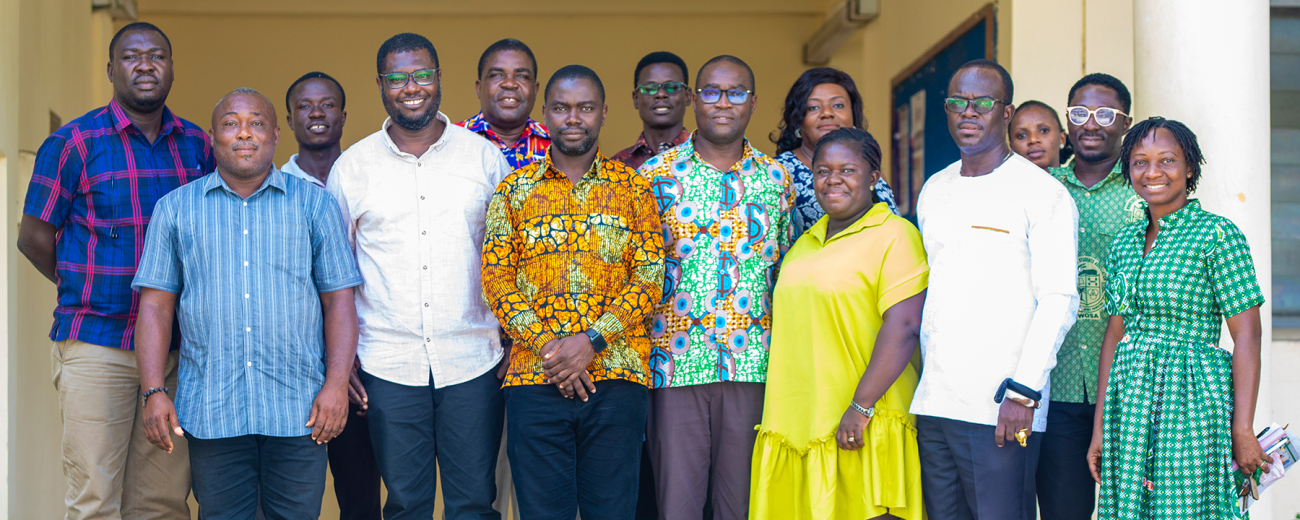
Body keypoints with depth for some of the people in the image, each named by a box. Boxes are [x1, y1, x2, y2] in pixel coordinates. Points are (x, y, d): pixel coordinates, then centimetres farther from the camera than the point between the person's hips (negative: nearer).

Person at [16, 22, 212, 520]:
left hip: (177, 348, 4)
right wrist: (87, 290, 9)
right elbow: (33, 239, 2)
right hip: (96, 345, -4)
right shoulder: (73, 143, -3)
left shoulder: (197, 145, 10)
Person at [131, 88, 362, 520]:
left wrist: (336, 385, -6)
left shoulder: (314, 203, 8)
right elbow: (156, 306, 7)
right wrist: (153, 391, -3)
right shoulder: (175, 208, 10)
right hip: (210, 410, 1)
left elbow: (339, 300, 5)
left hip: (297, 409, 0)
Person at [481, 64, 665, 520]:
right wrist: (547, 346, -11)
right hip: (534, 380, 0)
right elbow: (496, 278, 3)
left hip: (616, 378, 0)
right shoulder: (513, 190, 11)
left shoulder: (632, 187, 9)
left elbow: (650, 275, 1)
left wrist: (591, 341, -11)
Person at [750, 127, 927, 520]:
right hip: (796, 428, 7)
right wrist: (780, 412, 17)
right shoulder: (805, 243, 19)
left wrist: (861, 406, -20)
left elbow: (903, 327, -16)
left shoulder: (894, 235, -6)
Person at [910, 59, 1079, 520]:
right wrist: (926, 374, 15)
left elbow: (1058, 301, -10)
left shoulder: (1042, 193, -4)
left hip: (1001, 410, -6)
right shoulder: (933, 191, 16)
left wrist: (1024, 391, -17)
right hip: (932, 404, 6)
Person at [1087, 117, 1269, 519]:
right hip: (1130, 406, 5)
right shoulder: (1124, 242, 12)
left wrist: (1243, 431, -15)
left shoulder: (1218, 234, -5)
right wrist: (1100, 429, 10)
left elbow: (1247, 337, -9)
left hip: (1192, 400, -5)